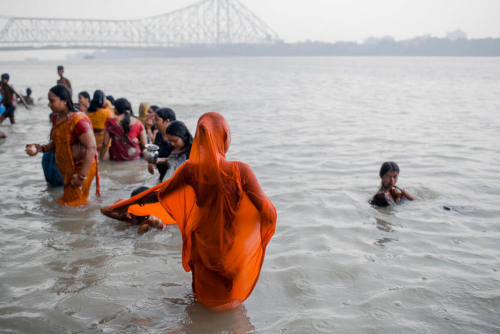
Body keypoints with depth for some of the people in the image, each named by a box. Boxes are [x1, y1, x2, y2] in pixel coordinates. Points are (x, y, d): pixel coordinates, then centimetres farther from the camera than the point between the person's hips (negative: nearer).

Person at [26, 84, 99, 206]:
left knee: (73, 204, -2)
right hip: (67, 168, 9)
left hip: (81, 167, -9)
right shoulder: (56, 118, 4)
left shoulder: (78, 120, -24)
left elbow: (91, 148, -27)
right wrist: (42, 148, -3)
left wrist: (81, 176, -28)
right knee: (66, 201, 21)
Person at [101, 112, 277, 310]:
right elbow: (268, 211, -24)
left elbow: (158, 195, -5)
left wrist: (120, 207, 11)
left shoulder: (191, 170, -17)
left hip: (203, 248, 3)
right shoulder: (240, 170, -25)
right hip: (233, 249, -2)